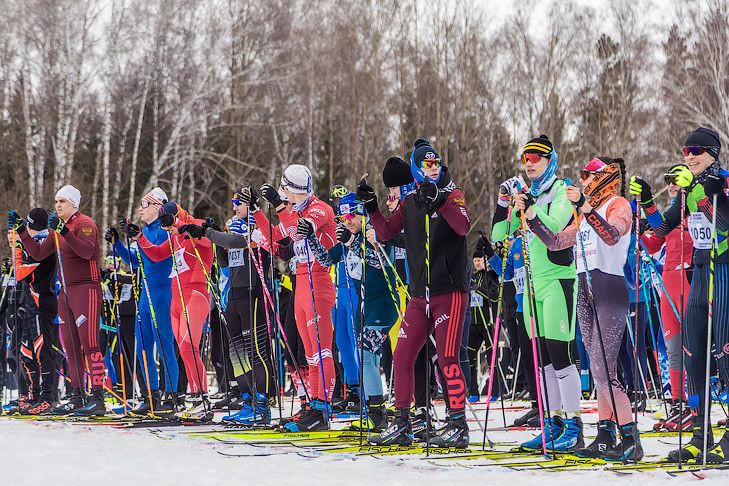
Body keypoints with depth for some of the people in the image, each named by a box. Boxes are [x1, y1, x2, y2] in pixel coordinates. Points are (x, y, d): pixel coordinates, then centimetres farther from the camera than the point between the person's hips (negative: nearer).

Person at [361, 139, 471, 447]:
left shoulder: (451, 194, -2)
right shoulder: (409, 203, 12)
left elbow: (463, 226, -20)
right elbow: (386, 233, 10)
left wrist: (440, 200, -29)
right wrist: (371, 206, -1)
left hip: (450, 291, -6)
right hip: (419, 294, 6)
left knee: (447, 358, -11)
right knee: (402, 356, 5)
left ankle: (458, 425, -5)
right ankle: (401, 424, 14)